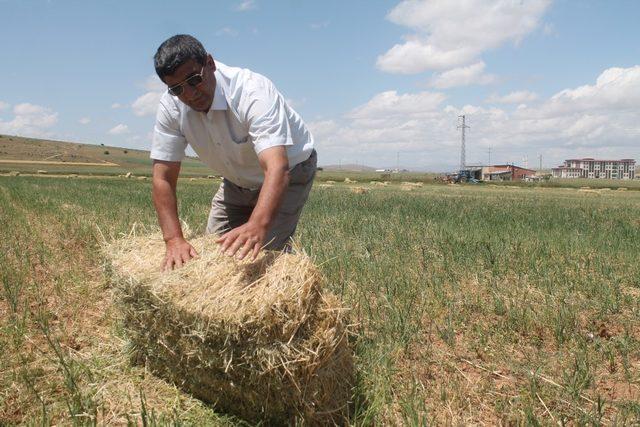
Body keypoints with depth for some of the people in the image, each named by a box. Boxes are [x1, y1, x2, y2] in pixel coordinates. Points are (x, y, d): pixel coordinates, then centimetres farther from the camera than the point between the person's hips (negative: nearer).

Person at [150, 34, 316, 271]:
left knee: (268, 250, -19)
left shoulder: (253, 91, -36)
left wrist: (257, 226, -65)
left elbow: (277, 168, -49)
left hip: (289, 172, -5)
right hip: (237, 180, 5)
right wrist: (174, 240, -34)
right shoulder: (171, 106, -20)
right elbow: (163, 178, -20)